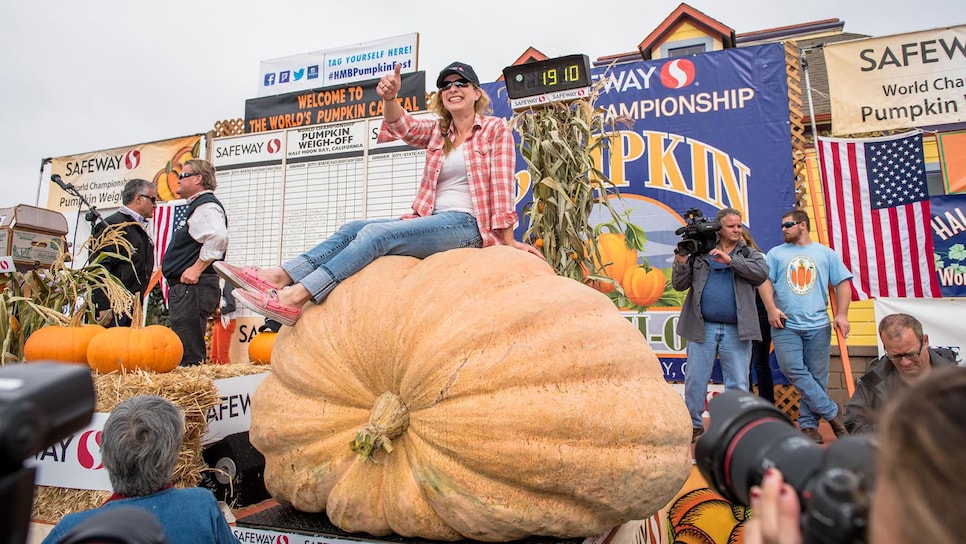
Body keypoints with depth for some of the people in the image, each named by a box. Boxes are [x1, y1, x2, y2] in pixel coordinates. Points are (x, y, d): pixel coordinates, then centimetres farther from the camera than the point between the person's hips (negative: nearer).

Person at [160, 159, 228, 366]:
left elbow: (218, 236, -30)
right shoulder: (197, 206, 23)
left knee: (188, 356, -10)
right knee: (185, 350, 16)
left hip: (192, 288, -11)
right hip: (187, 289, 11)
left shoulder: (206, 205, -10)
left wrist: (196, 269, -24)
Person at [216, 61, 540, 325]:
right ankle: (276, 277, -21)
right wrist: (389, 98, -22)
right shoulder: (437, 131, 19)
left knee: (375, 233, -25)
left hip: (466, 224, -7)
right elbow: (404, 127, 0)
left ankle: (293, 299, -33)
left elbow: (502, 186, -3)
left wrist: (507, 241, -7)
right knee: (352, 229, -10)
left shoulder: (496, 130, 4)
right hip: (431, 221, 7)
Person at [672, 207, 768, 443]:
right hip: (703, 328, 0)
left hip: (736, 331, 0)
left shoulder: (749, 254, 12)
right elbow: (679, 284, 7)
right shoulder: (699, 253, 9)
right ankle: (694, 425, 18)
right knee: (695, 380, 4)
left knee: (738, 384, 6)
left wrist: (730, 260, -16)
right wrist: (681, 262, -10)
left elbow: (762, 272, -10)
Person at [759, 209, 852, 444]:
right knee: (793, 370, -10)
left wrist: (842, 314, -2)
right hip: (785, 325, 0)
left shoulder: (826, 253, 13)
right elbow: (765, 281, 3)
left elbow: (842, 283, 10)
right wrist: (771, 308, -11)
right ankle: (832, 412, 4)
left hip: (818, 325, 1)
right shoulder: (775, 253, 12)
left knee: (817, 376, 2)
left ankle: (808, 423, 12)